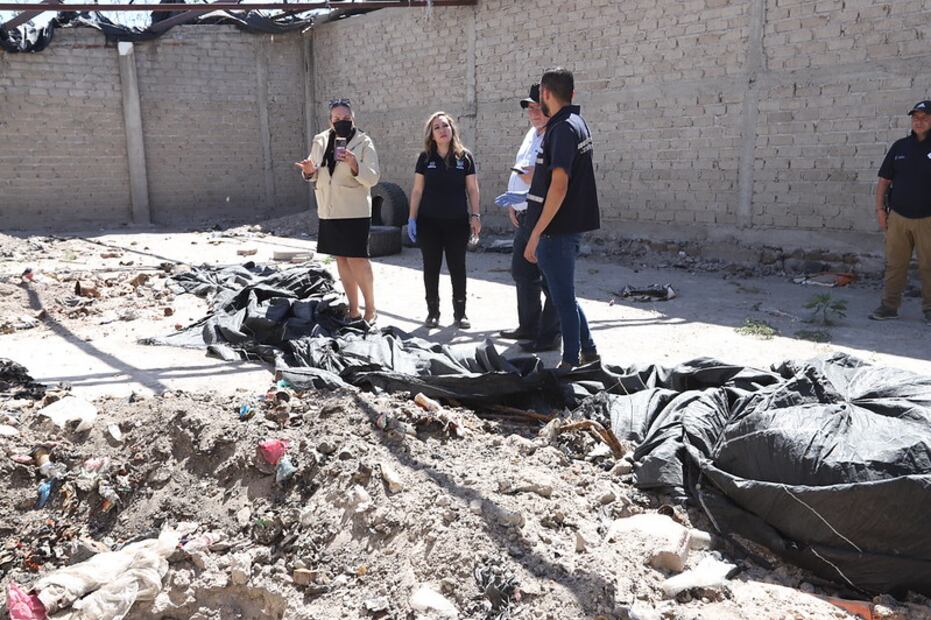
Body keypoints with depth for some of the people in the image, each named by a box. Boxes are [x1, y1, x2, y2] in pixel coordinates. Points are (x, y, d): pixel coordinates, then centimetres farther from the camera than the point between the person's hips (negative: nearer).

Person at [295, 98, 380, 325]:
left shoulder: (364, 142, -6)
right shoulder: (319, 141, 7)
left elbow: (372, 178, -13)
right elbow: (315, 176, 15)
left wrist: (354, 165, -30)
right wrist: (309, 171, -8)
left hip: (355, 211, -5)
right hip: (328, 211, 5)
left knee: (357, 261, -8)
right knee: (342, 260, 11)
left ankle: (370, 309, 7)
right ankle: (354, 310, 21)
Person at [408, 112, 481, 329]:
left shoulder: (464, 157, 1)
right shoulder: (425, 158, 3)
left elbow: (472, 189, 4)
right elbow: (417, 190, 5)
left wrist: (475, 215, -3)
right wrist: (412, 219, 1)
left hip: (457, 222, -1)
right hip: (429, 222, 1)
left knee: (457, 267, 5)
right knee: (431, 267, 6)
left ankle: (460, 312, 15)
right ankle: (433, 311, 17)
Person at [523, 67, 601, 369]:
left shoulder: (562, 129, -18)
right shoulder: (578, 123, 13)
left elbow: (559, 186, -25)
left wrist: (536, 234, -24)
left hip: (558, 229, -10)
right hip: (571, 225, 10)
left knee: (563, 298, 1)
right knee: (564, 295, 19)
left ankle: (571, 362, 12)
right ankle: (588, 353, 29)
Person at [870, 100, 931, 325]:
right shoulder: (900, 146, 8)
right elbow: (884, 179, 11)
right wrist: (880, 209, 4)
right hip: (898, 217, 3)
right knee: (894, 264, 5)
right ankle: (889, 306, 12)